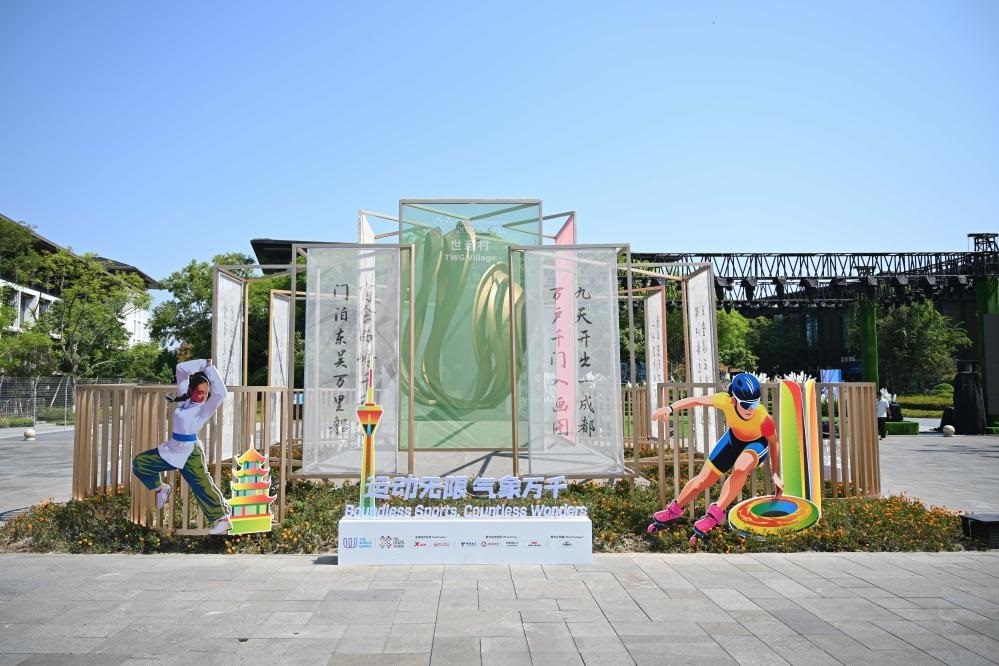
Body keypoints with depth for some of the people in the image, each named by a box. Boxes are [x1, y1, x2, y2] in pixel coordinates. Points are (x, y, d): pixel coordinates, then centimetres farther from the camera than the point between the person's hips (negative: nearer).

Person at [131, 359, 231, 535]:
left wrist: (209, 368, -22)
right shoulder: (184, 398, 3)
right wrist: (202, 363, -4)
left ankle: (221, 518, -1)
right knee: (139, 463, 14)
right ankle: (160, 488, 29)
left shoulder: (205, 407, -13)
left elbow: (221, 392, -31)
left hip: (190, 452, -6)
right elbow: (181, 368, 4)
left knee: (203, 487, -7)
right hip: (172, 449, 7)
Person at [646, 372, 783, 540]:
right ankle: (674, 510, 32)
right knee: (703, 480, 6)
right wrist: (670, 408, -37)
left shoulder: (763, 418, -38)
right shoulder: (726, 401, -35)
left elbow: (774, 442, -18)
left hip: (757, 444, -3)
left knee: (740, 468, -37)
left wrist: (776, 475, -11)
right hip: (734, 438, 3)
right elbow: (696, 400, -22)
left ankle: (715, 514, -20)